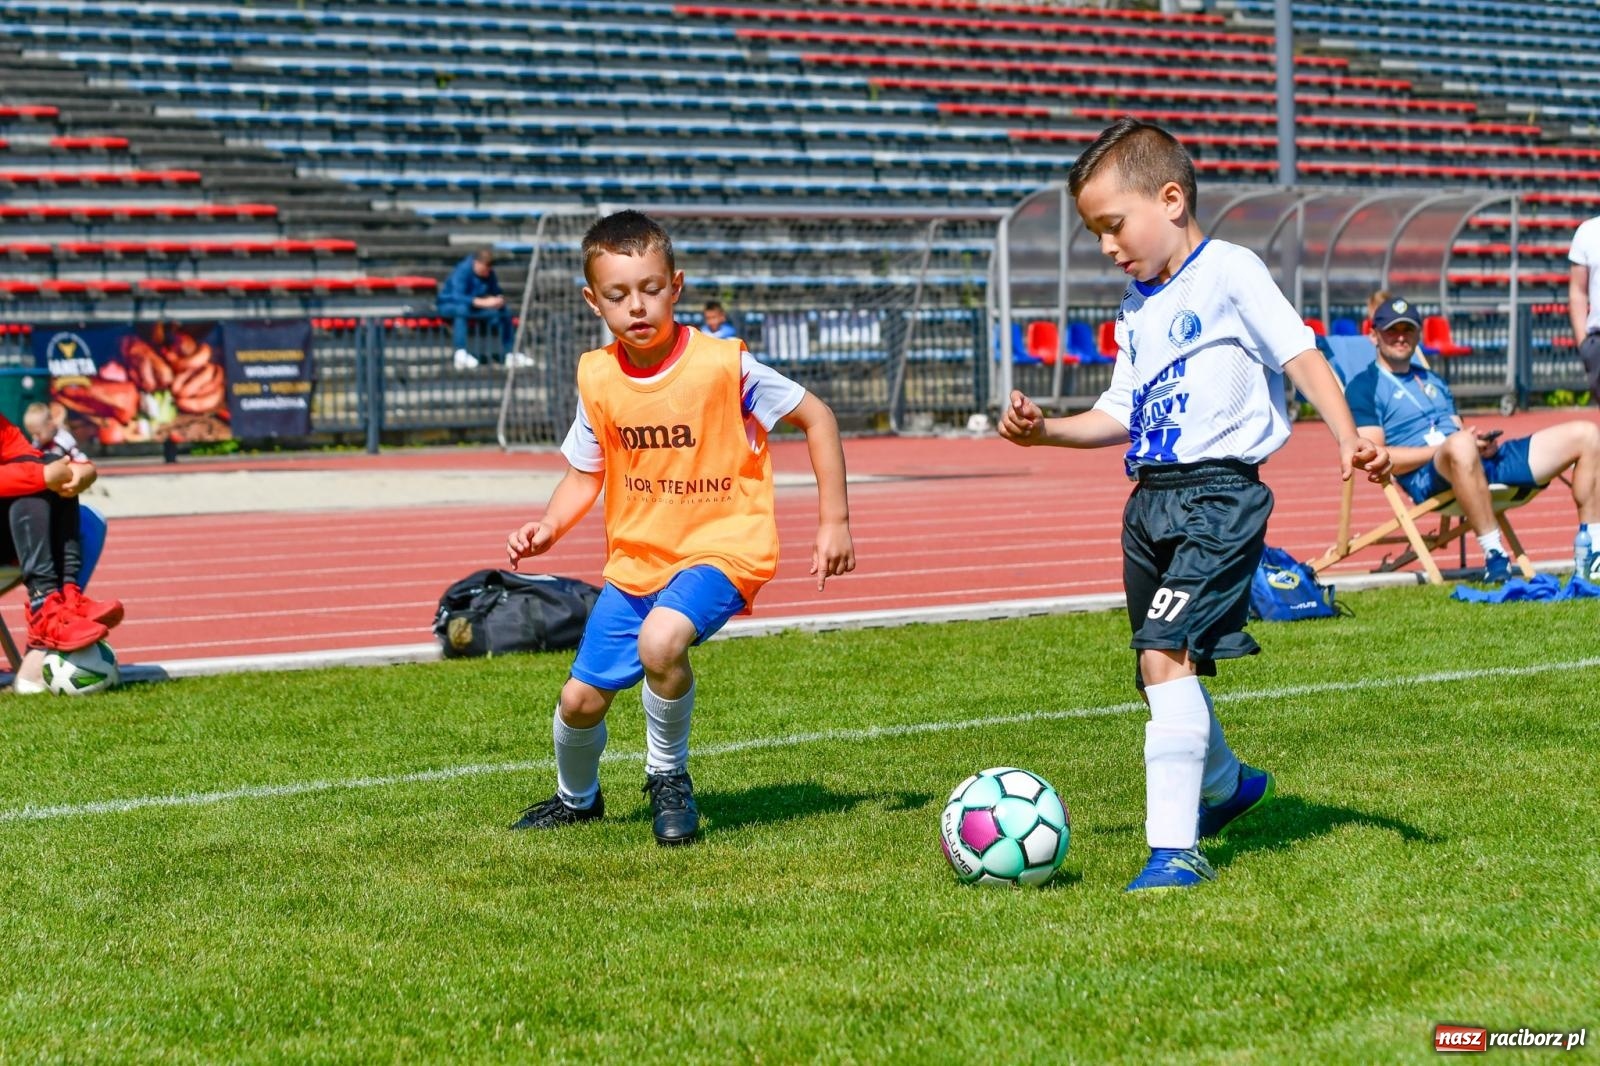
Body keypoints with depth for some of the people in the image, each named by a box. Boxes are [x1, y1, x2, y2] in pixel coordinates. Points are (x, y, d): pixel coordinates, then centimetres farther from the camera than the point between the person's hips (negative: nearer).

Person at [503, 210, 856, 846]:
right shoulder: (597, 377, -3)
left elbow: (816, 417, -5)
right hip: (635, 558, 5)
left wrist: (834, 522, -7)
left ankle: (668, 776, -7)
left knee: (660, 640, -34)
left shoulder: (722, 365, -16)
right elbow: (585, 474, 11)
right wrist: (548, 527, -8)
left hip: (721, 548, -5)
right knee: (581, 699, 5)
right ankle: (576, 799, 39)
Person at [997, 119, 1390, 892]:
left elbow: (1300, 358, -13)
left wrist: (1347, 439, -27)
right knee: (1164, 669, 15)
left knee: (1165, 656, -20)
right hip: (1151, 499, 8)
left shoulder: (1229, 274, -5)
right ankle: (1225, 783, 43)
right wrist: (1047, 431, 7)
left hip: (1218, 494, -8)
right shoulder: (1138, 304, 18)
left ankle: (1175, 848, -19)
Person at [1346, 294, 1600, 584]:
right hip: (1427, 479, -8)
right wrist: (1445, 447, -14)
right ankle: (1495, 557, -41)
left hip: (1484, 462, 8)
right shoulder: (1364, 387, 7)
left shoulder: (1433, 381, 32)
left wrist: (1484, 443, -1)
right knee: (1460, 446, -46)